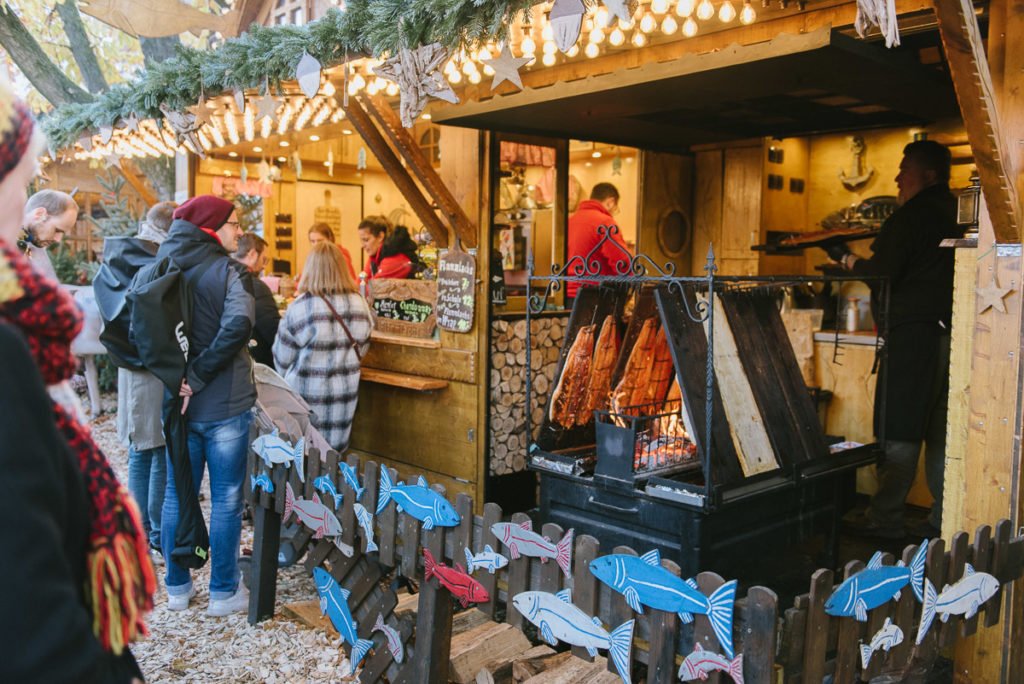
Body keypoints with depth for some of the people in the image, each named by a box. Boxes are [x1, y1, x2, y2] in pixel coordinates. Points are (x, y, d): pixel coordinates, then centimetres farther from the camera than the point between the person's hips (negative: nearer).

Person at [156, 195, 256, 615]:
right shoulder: (227, 272, -12)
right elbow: (238, 324, -28)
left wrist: (176, 376, -1)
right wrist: (199, 376, -20)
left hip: (176, 403, 5)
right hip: (225, 405, -5)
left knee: (177, 497, 16)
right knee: (226, 501, 8)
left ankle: (177, 588, 28)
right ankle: (223, 592, 18)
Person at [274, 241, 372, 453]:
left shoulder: (300, 308, -15)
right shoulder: (360, 305, -3)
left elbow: (282, 358, -4)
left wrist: (288, 379, 15)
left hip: (307, 395, -3)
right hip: (345, 394, 3)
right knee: (334, 450, 15)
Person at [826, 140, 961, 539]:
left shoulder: (910, 217, -9)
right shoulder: (949, 214, 17)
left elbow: (882, 275, -11)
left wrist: (846, 259, 6)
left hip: (914, 333, -9)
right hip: (947, 331, 9)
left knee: (899, 432, -5)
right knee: (939, 431, 11)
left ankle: (884, 518, 1)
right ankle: (945, 519, 15)